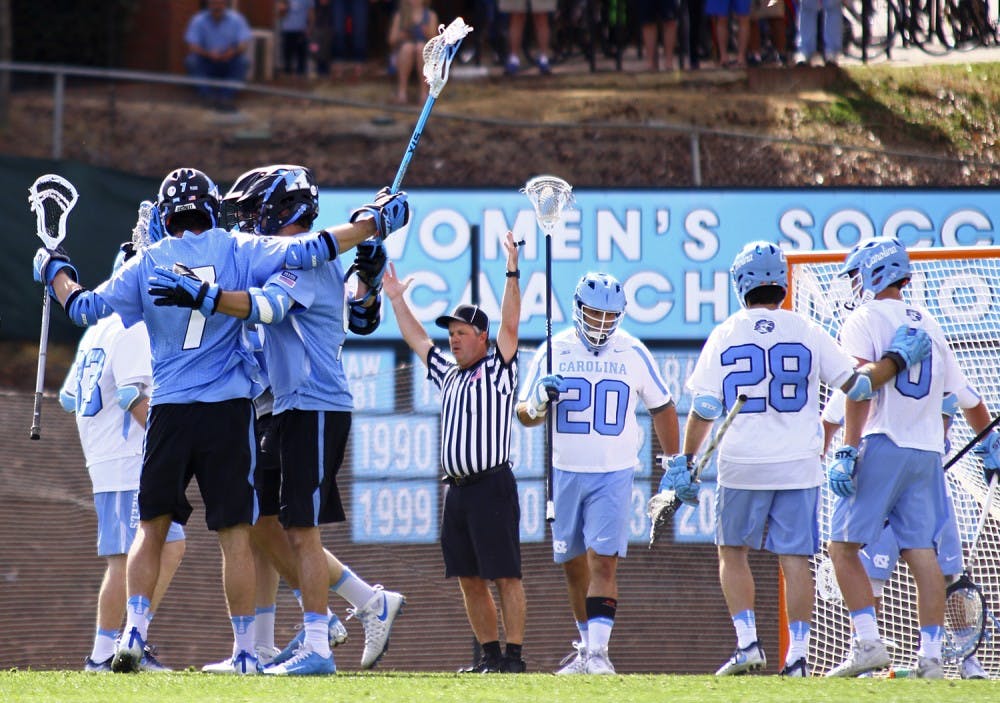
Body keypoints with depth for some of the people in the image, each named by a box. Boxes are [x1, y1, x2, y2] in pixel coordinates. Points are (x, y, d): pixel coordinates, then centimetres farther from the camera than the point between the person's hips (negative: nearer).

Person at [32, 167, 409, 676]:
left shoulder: (147, 263, 4)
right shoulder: (239, 251, 1)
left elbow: (86, 308, 9)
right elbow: (307, 251, -3)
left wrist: (55, 272, 29)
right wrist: (372, 222, 7)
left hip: (169, 410, 1)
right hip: (229, 408, -1)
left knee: (152, 528, 11)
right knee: (235, 534, 1)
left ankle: (133, 634, -2)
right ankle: (244, 653, 0)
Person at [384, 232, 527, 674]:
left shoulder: (497, 369, 0)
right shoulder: (449, 375, 20)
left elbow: (509, 326, -11)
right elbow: (417, 340, 30)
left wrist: (512, 274, -18)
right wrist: (397, 301, 30)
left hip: (492, 484, -8)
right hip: (457, 488, 8)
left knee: (505, 575, -7)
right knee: (470, 579, 8)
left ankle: (513, 656, -9)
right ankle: (490, 654, 13)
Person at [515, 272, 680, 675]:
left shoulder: (633, 353, 1)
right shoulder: (554, 352, 2)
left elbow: (661, 407, 13)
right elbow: (524, 414, 5)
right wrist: (540, 402, -18)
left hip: (614, 475, -2)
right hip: (565, 473, 2)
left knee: (603, 562, -13)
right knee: (573, 566, 8)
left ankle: (599, 652, -17)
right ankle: (587, 646, 20)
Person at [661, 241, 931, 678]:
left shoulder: (724, 335, 0)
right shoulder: (808, 333, 1)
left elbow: (703, 408, -2)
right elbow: (855, 384, 3)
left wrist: (683, 463, 3)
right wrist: (899, 359, 16)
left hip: (741, 465, -1)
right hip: (798, 466, 1)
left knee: (732, 551, 14)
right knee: (795, 559, 2)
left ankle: (748, 643, 1)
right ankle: (797, 657, -4)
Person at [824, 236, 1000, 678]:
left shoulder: (864, 321, -2)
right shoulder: (930, 326, 18)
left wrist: (847, 451, -19)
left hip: (882, 446, -6)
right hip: (928, 452, 6)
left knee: (843, 546, -3)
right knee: (922, 553, 4)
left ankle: (868, 643, -14)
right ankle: (931, 656, -1)